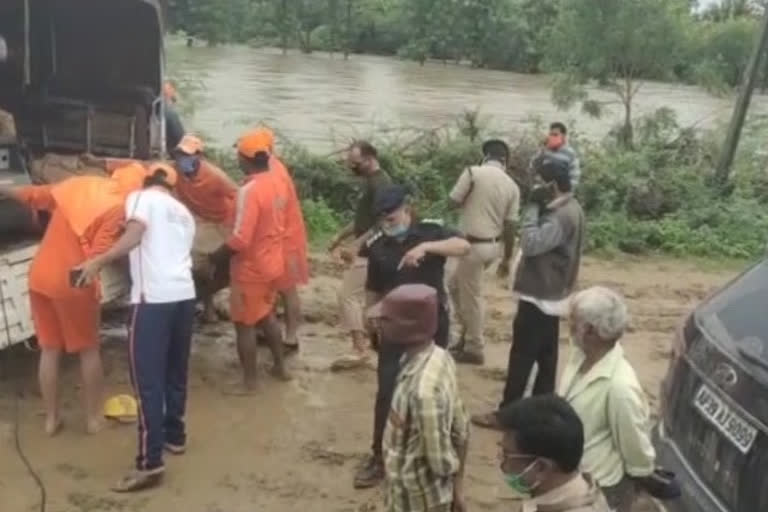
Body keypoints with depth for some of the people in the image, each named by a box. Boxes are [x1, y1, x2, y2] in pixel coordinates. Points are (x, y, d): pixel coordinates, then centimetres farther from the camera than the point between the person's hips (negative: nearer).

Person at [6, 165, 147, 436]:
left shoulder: (76, 184, 6)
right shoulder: (118, 208, -13)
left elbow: (34, 194, 19)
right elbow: (99, 254, -21)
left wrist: (7, 190, 35)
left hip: (40, 276, 6)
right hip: (73, 283, -6)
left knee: (49, 349, 16)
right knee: (89, 350, 12)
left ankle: (52, 418, 24)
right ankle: (94, 417, 21)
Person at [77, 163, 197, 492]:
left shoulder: (141, 197, 7)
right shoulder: (183, 212, 26)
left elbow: (135, 235, -12)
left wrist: (98, 262, -14)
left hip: (154, 297, -7)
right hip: (184, 294, 7)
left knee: (148, 380, -6)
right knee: (175, 372, 21)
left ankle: (150, 463, -7)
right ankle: (175, 435, 34)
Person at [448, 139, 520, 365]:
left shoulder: (473, 172, -12)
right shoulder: (512, 186, 1)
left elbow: (454, 201, -4)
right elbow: (510, 226, 3)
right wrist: (507, 259, 10)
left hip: (474, 244, -6)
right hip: (492, 245, 6)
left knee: (471, 297, 6)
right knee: (455, 284, 24)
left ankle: (474, 350, 16)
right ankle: (468, 332, 30)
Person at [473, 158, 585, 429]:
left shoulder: (562, 216, -23)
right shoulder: (568, 209, 10)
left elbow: (531, 244, -28)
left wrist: (533, 207, -23)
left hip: (539, 296, -11)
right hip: (551, 294, 11)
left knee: (521, 357, -3)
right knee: (545, 357, 15)